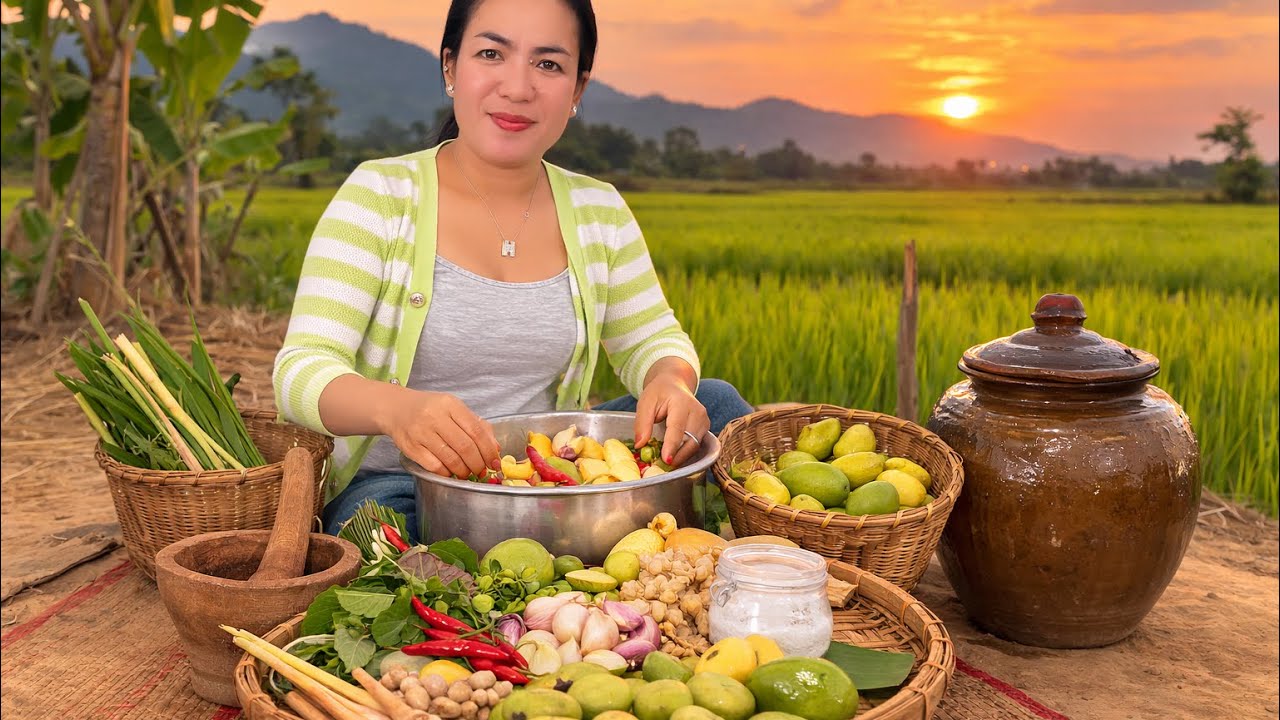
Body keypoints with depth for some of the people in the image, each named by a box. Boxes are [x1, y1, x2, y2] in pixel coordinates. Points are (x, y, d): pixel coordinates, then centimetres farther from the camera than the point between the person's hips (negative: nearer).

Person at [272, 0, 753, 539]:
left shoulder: (599, 213, 2)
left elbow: (652, 339, 11)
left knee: (713, 402, -12)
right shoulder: (379, 196, -11)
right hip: (393, 482, -3)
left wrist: (670, 382, -17)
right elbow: (300, 371, -19)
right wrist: (395, 408, -43)